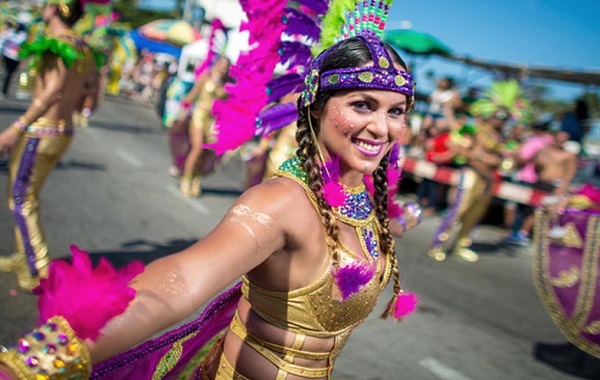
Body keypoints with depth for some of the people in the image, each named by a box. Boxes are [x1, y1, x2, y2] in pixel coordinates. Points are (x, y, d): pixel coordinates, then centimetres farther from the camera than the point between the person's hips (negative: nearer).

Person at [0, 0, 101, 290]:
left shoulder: (58, 44, -14)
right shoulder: (83, 50, 12)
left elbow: (54, 90, -27)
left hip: (39, 132, -9)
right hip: (64, 133, 9)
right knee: (27, 197, 20)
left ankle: (39, 272, 1)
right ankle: (23, 258, 30)